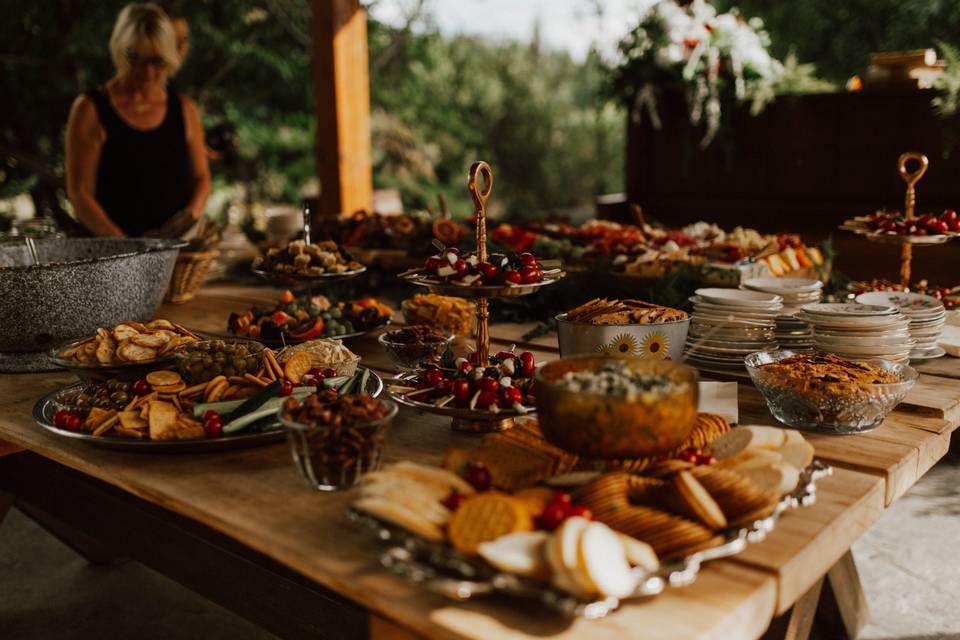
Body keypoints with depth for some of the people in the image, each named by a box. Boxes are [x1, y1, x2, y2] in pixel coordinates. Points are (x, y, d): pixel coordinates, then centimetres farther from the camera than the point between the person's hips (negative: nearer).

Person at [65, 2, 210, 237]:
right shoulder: (90, 110, 2)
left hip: (178, 244, 2)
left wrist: (189, 215, -4)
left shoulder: (184, 110, 12)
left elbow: (201, 177, 17)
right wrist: (125, 246, -16)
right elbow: (79, 191, -2)